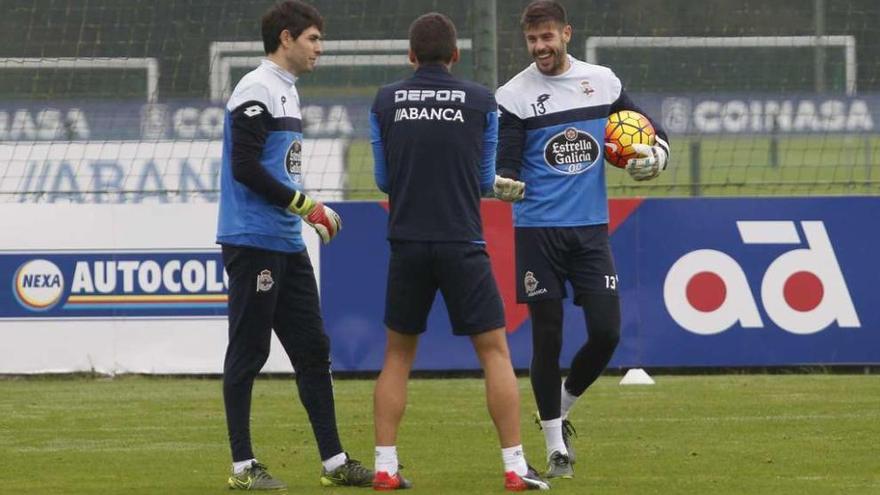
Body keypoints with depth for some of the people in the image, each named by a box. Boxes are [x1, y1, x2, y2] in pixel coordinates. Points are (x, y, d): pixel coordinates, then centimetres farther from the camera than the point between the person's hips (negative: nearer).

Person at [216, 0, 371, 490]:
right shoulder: (257, 91, -12)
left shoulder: (287, 92, 17)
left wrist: (310, 213, 11)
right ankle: (243, 466, 1)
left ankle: (334, 461, 12)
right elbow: (245, 168, -19)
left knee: (313, 348, 9)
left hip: (288, 246, 10)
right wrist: (305, 205, -16)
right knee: (248, 353, -3)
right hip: (254, 242, -10)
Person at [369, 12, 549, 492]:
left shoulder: (385, 102, 2)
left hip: (408, 244, 2)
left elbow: (384, 179, 10)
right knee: (495, 350, 5)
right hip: (462, 245, -2)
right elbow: (483, 179, 6)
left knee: (398, 354, 14)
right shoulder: (480, 101, -1)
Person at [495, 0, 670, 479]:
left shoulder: (603, 81, 7)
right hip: (537, 231, -3)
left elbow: (652, 132, 18)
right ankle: (556, 447, 10)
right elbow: (504, 167, -7)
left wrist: (652, 157, -4)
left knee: (606, 332, -4)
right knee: (547, 338, -1)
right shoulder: (514, 95, -3)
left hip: (591, 228, 3)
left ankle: (559, 409, 22)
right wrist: (504, 183, -30)